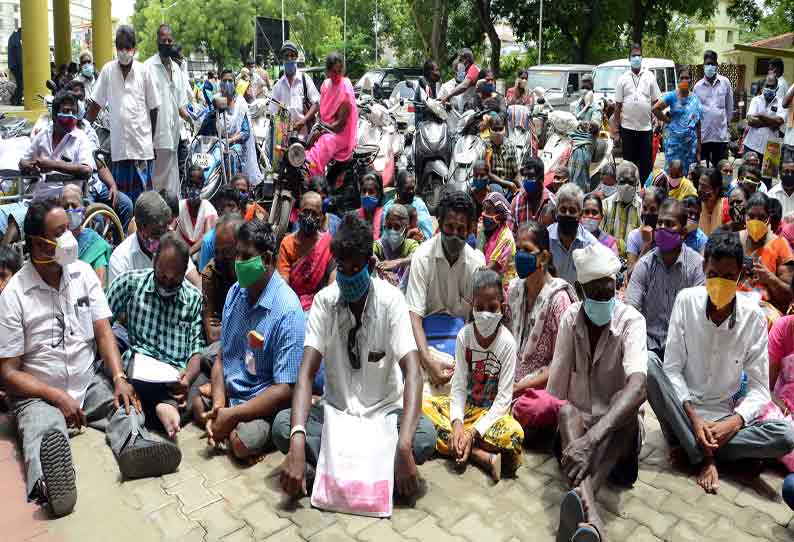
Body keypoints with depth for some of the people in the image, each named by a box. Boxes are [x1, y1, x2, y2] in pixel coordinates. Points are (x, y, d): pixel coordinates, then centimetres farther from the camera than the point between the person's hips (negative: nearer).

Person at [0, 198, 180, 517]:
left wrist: (119, 378, -17)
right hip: (40, 394, -4)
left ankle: (135, 447, -56)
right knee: (43, 431, -35)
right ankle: (46, 483, -63)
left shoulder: (83, 273, 4)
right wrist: (58, 397, -19)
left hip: (91, 383, 4)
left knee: (127, 403, -25)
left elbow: (103, 331, 0)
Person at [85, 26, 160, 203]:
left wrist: (152, 140, 5)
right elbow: (95, 103, 10)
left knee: (143, 193, 0)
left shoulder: (144, 71, 0)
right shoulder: (108, 70, 4)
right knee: (120, 191, 8)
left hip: (141, 144, -2)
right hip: (118, 144, 2)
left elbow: (153, 108, 4)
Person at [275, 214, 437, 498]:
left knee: (425, 434, -30)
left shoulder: (391, 300, -14)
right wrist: (298, 442, -36)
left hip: (384, 413, -1)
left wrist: (403, 447, -38)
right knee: (281, 424, -25)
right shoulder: (324, 301, -10)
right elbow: (306, 372, -19)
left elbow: (412, 372, -24)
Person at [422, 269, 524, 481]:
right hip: (465, 405, 4)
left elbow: (504, 398, -17)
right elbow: (458, 386, -10)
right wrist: (457, 423, -28)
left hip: (492, 411, -4)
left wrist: (474, 432, -26)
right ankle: (484, 456, -27)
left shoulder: (507, 342, -15)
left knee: (514, 432, -35)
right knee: (420, 405, -23)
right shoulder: (464, 335, -8)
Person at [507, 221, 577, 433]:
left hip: (546, 386, -5)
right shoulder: (514, 288, 5)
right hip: (513, 381, 6)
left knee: (528, 408, -32)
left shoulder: (558, 298, -12)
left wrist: (518, 387, -15)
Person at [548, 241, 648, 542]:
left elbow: (638, 386, -36)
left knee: (628, 417, -36)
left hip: (617, 426, -2)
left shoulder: (631, 320, -17)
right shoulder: (571, 318, -4)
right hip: (576, 420, 2)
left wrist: (592, 437, -50)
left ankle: (578, 499, -59)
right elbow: (555, 388, -3)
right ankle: (589, 516, -55)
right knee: (564, 411, -33)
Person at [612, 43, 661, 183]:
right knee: (629, 161, 5)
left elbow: (655, 102, 7)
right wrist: (615, 126, 0)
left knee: (646, 162, 4)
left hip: (646, 127, 0)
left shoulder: (650, 76, 6)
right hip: (628, 127, 0)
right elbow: (618, 105, 4)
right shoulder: (622, 79, 5)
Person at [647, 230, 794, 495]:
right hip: (681, 410, 0)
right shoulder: (686, 300, -10)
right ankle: (705, 456, -24)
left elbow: (759, 388, -6)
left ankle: (688, 447, -15)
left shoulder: (753, 316, -7)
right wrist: (693, 418, -23)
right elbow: (672, 367, -10)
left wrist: (734, 422, -24)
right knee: (647, 363, -30)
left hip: (722, 414, 1)